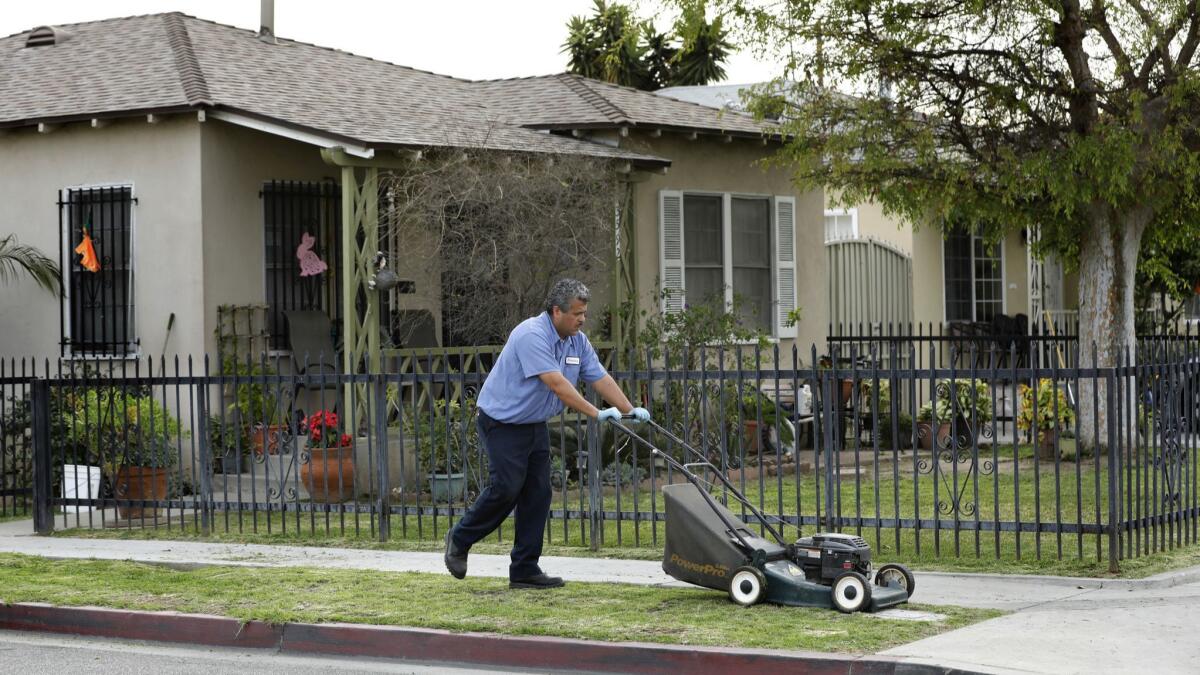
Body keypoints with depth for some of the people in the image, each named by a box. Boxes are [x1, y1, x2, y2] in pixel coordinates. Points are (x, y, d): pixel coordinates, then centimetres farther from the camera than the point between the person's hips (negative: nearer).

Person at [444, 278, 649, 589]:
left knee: (537, 493, 2)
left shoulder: (578, 342, 3)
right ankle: (460, 539, 11)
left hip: (535, 424, 8)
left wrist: (630, 410, -9)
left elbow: (601, 378, 3)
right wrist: (596, 414, -34)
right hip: (502, 421, -8)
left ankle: (524, 569, 5)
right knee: (506, 488, -11)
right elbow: (556, 383, -32)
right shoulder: (532, 335, -25)